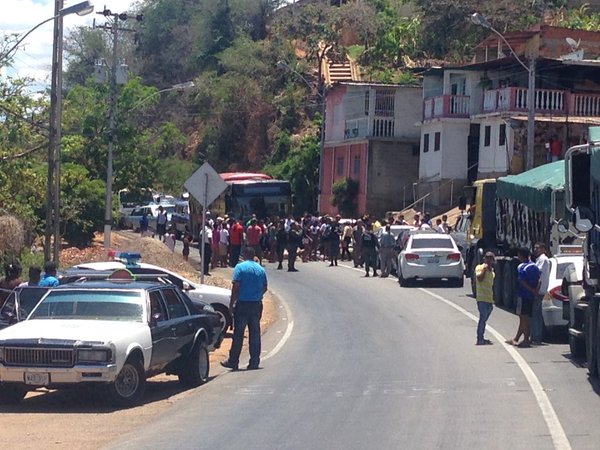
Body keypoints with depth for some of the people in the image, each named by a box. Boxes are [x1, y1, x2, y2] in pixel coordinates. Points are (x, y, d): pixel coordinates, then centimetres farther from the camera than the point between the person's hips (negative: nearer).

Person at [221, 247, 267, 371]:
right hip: (257, 305, 4)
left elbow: (236, 287, -12)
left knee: (238, 334, 1)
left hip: (242, 304, -4)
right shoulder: (261, 269, 7)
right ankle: (254, 362, 7)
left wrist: (231, 303, -7)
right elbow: (264, 288, 12)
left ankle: (233, 361, 5)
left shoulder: (240, 267, -7)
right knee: (255, 334, 7)